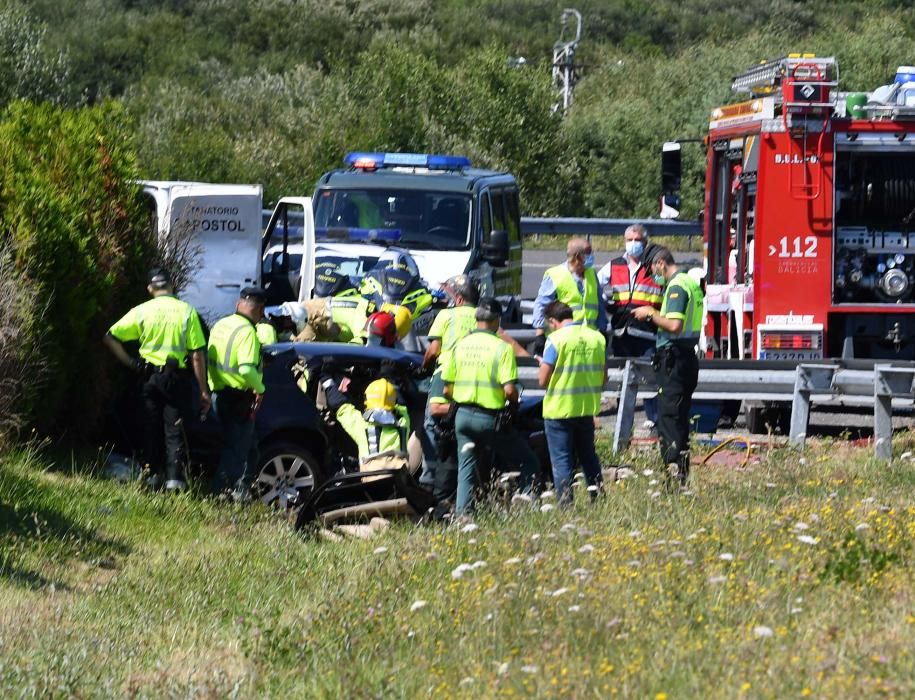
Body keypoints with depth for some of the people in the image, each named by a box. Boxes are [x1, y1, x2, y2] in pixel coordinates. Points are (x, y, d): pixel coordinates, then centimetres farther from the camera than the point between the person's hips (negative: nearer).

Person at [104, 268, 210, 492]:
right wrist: (204, 391, -2)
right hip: (177, 377, -1)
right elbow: (197, 355, -6)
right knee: (174, 429, 2)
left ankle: (153, 473, 15)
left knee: (151, 428, 14)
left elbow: (111, 338, -2)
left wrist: (130, 362, 7)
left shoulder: (142, 311, 1)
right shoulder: (187, 312, -3)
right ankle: (175, 477, -9)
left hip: (150, 376, 1)